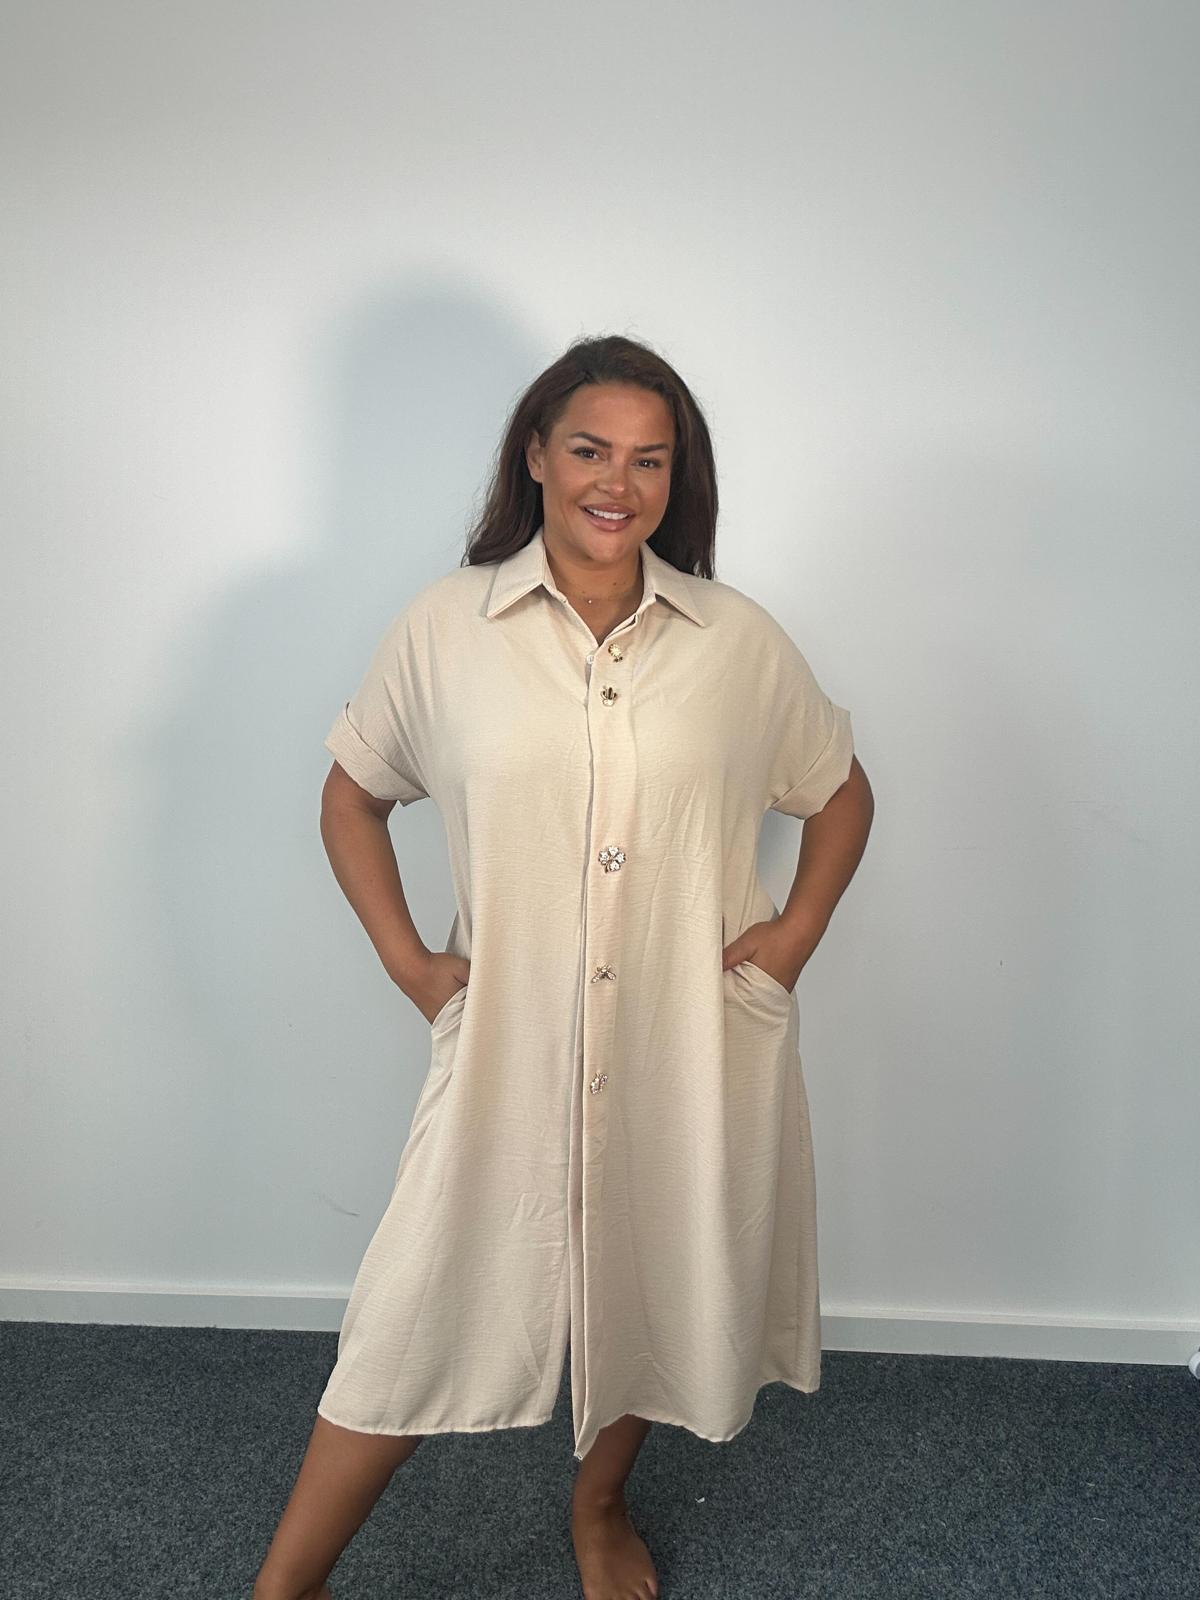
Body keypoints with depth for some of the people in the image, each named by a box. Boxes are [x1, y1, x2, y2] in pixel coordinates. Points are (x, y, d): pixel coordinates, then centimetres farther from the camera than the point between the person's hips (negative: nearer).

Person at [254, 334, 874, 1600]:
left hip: (693, 1046, 2)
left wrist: (797, 931, -2)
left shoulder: (740, 640, -2)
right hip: (510, 1043, -1)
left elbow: (841, 792, 11)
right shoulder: (445, 626, -4)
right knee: (416, 1314, 7)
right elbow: (351, 791, 7)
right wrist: (405, 959, -2)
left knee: (652, 1292, 20)